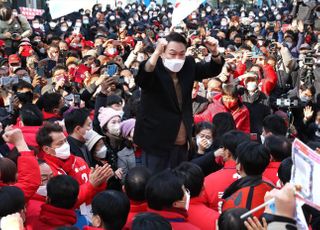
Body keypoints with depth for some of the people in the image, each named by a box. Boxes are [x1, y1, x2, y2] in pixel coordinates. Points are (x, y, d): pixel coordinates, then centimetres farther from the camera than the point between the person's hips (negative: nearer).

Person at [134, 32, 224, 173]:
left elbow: (213, 70, 10)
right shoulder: (154, 68, -14)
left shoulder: (188, 65, 3)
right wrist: (156, 52, -48)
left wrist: (214, 52, -11)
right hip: (157, 141, -5)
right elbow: (141, 79, -35)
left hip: (182, 142, 6)